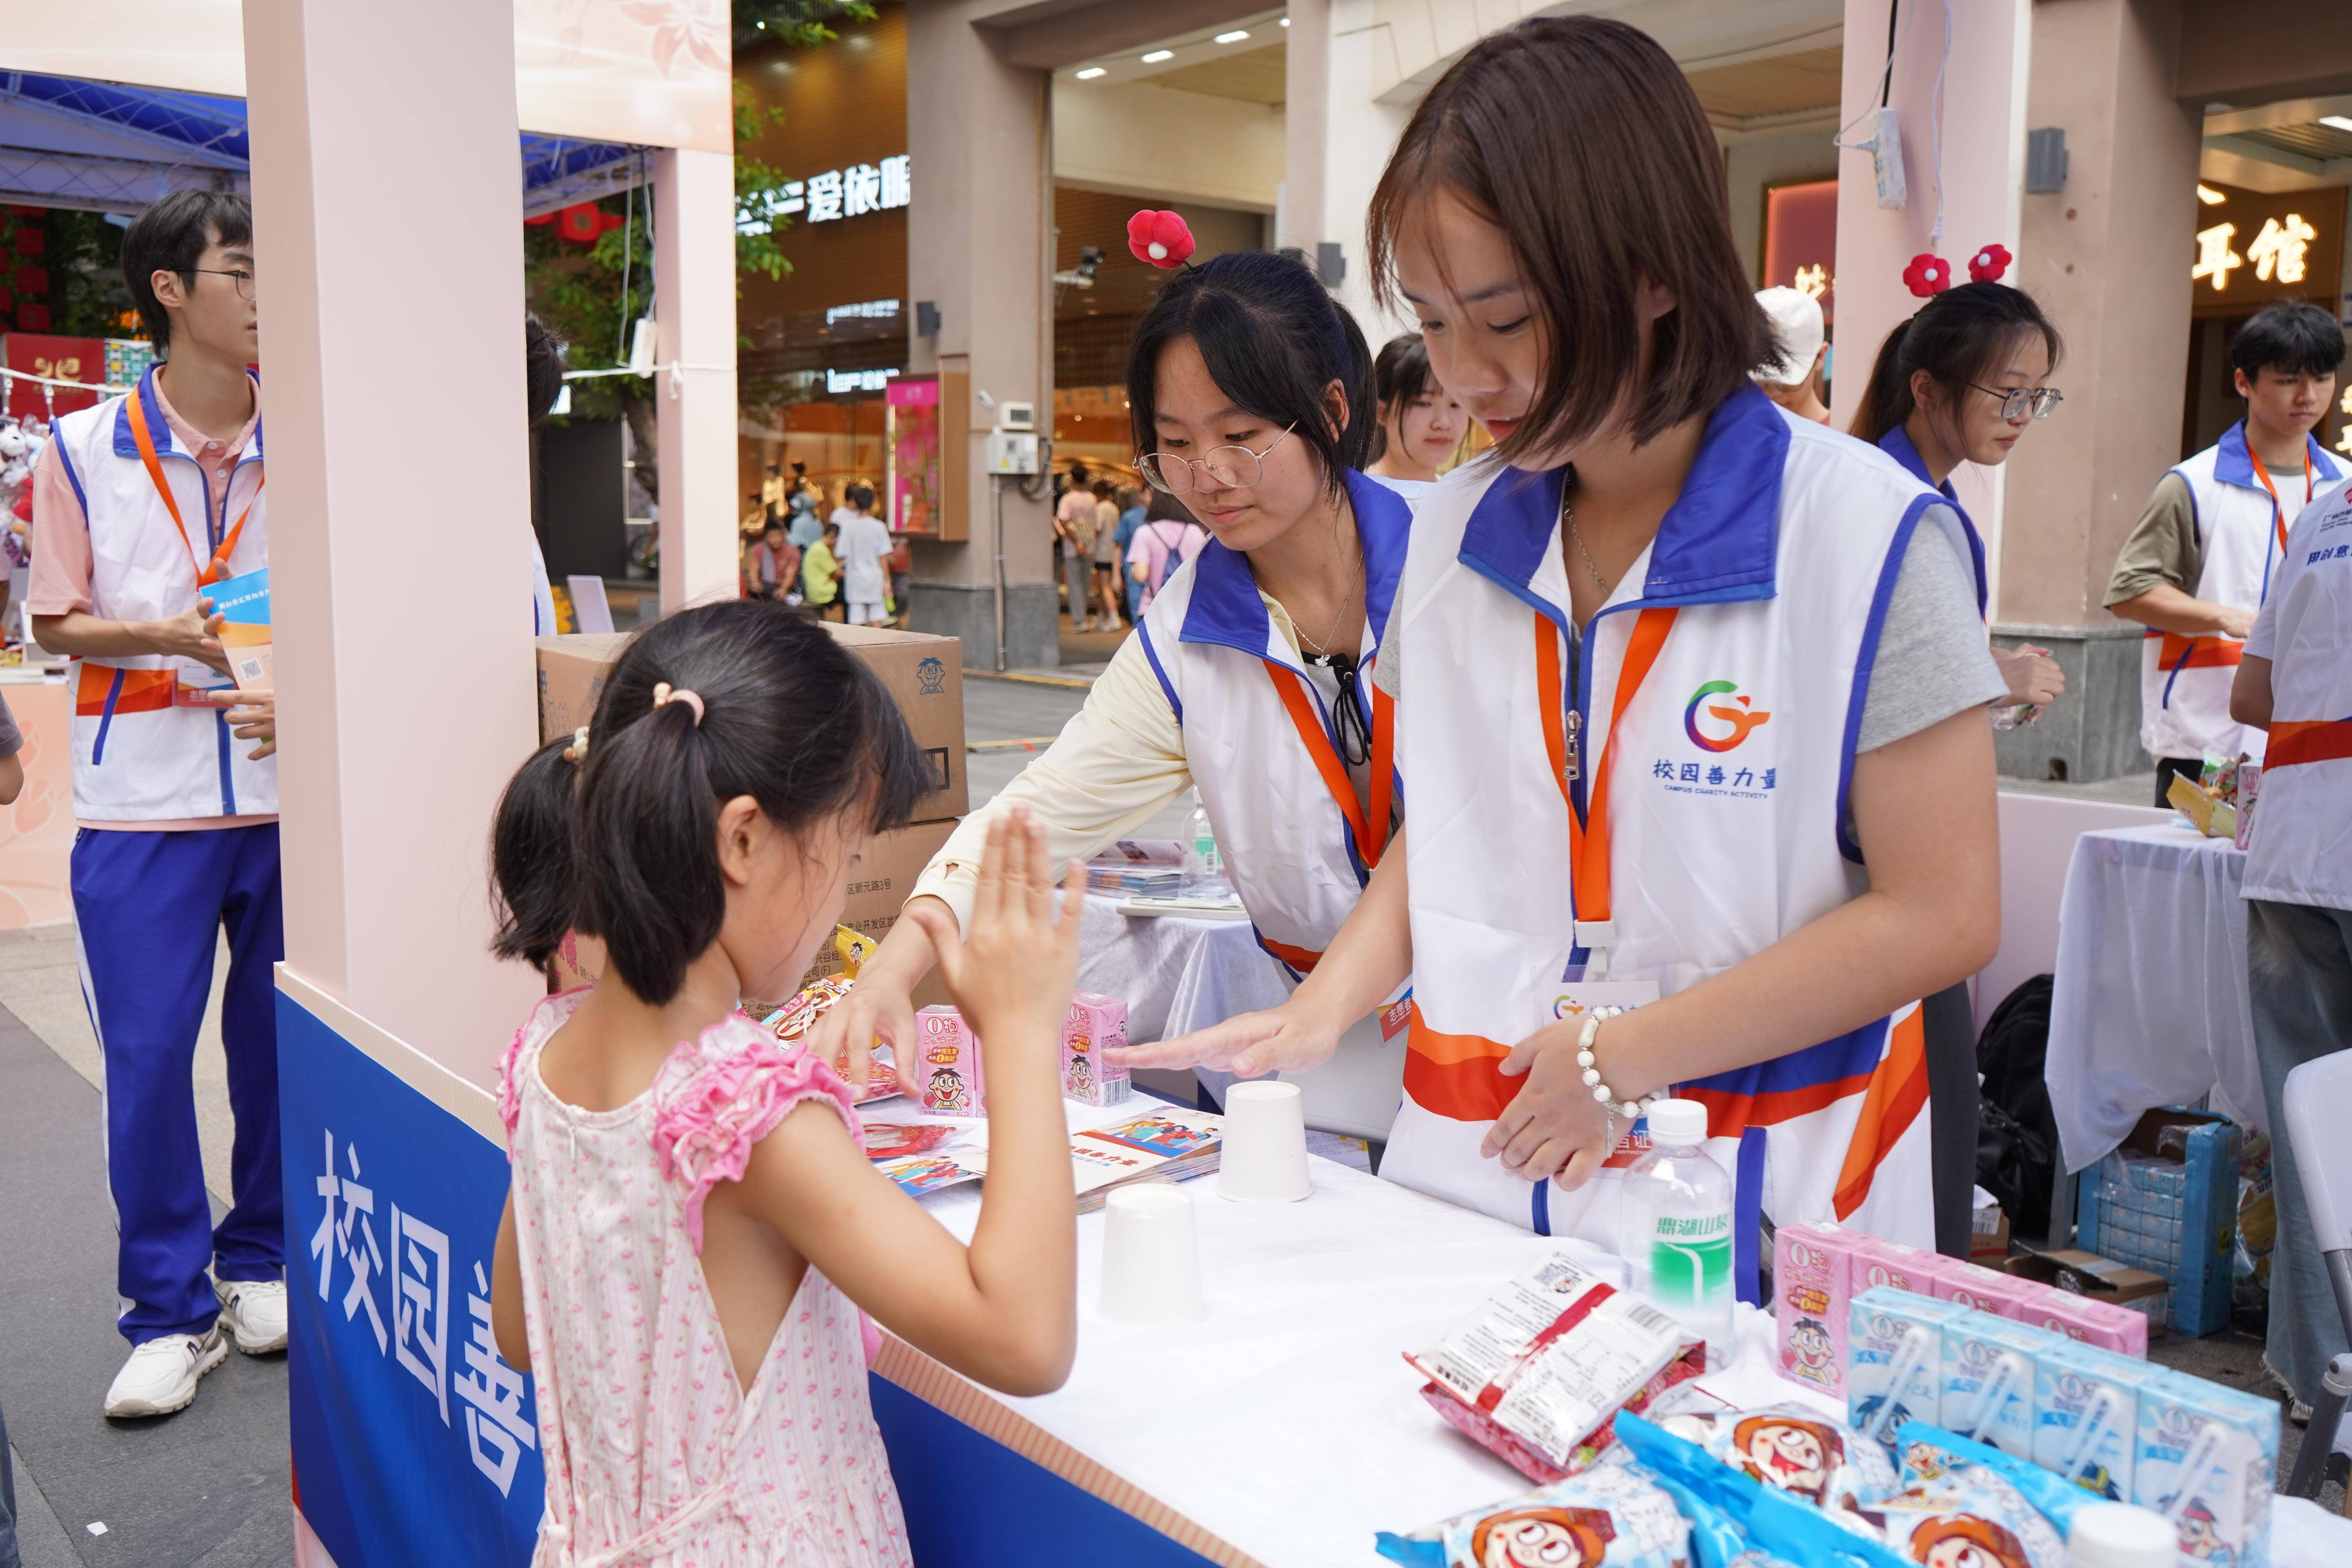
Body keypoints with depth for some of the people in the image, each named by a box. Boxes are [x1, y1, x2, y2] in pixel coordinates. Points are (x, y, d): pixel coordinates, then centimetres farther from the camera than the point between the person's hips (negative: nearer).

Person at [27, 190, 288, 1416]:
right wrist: (172, 638, -14)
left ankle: (263, 1260, 29)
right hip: (144, 807, -1)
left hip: (288, 797, 2)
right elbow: (55, 623, 4)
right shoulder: (85, 451, -1)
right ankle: (172, 1310, 17)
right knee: (148, 1055, 2)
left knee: (276, 1042, 9)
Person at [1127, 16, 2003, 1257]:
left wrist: (1623, 1053, -13)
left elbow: (1941, 914, -12)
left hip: (1747, 1205, -4)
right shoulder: (1456, 531, 4)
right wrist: (1320, 1013, -2)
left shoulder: (1865, 535, -12)